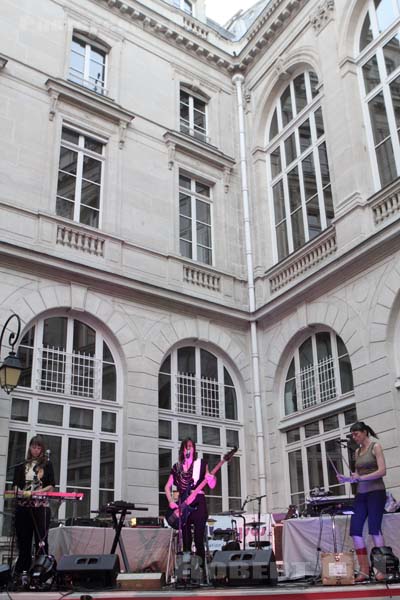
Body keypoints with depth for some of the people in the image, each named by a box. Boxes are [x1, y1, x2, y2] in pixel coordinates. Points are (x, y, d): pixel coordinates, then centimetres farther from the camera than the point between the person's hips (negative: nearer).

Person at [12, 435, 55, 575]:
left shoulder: (46, 464, 7)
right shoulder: (22, 466, 12)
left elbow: (51, 486, 1)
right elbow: (16, 485, 7)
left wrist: (34, 492, -13)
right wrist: (18, 492, -16)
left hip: (41, 506, -2)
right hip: (23, 506, 2)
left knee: (41, 539, -5)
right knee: (23, 539, 5)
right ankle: (21, 571, 14)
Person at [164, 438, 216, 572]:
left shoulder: (201, 463, 3)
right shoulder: (177, 467, 12)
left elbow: (212, 486, -2)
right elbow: (167, 487, 17)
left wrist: (211, 479, -25)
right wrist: (171, 502, 2)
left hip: (198, 503, -3)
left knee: (199, 539, -8)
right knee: (186, 540, 6)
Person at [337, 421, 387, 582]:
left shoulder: (375, 446, -2)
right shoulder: (357, 451, 16)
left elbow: (382, 471, -11)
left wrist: (360, 478, -17)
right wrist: (347, 479, 0)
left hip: (375, 492, -6)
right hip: (361, 494, 6)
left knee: (374, 528, -10)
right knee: (355, 530, -3)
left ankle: (382, 570, -2)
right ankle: (364, 571, 2)